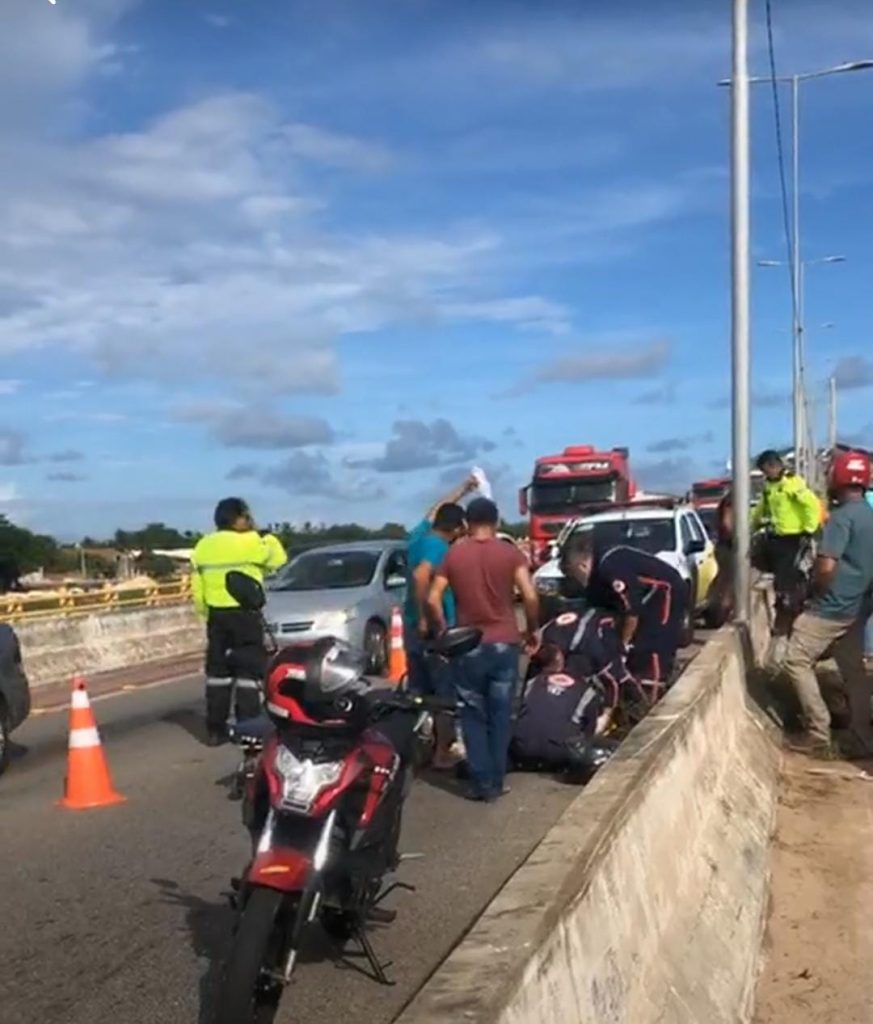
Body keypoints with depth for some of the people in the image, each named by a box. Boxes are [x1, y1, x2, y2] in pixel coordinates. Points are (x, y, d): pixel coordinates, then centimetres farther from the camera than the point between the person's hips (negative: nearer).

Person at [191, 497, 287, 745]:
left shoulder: (203, 546, 9)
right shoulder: (248, 542, -11)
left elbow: (197, 587, 11)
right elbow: (278, 558, 0)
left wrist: (206, 613, 18)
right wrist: (267, 536, 12)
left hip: (217, 615, 6)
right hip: (244, 614, -6)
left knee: (217, 671, 10)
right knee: (249, 671, -1)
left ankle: (215, 730, 11)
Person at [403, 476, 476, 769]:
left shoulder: (419, 536, 8)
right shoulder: (441, 548, -18)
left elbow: (436, 510, 27)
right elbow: (420, 576, -35)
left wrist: (463, 490, 33)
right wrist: (425, 618, -27)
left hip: (411, 627, 9)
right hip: (435, 629, -9)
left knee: (418, 691, 15)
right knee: (446, 693, 1)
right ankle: (442, 754, 5)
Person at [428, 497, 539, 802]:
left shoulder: (453, 554, 1)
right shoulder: (511, 553, -2)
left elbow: (433, 599, -3)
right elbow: (530, 597, -10)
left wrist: (444, 631, 11)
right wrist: (531, 631, 4)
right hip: (504, 644, 0)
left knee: (473, 716, 9)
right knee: (500, 716, 9)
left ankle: (480, 782, 7)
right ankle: (496, 782, 13)